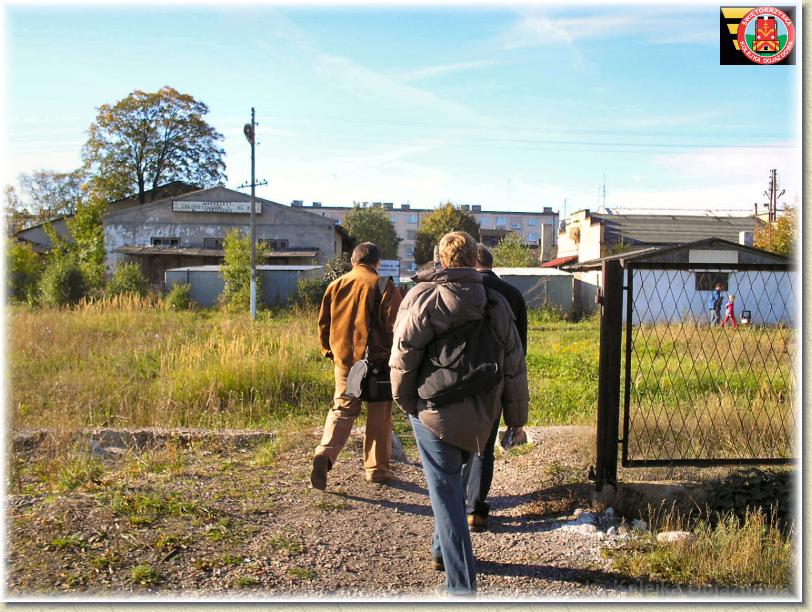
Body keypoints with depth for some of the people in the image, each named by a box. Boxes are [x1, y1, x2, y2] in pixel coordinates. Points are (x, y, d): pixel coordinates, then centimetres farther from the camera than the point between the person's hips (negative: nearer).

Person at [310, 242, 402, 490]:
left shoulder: (336, 285, 7)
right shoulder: (383, 286, -6)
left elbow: (323, 322, 11)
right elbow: (394, 323, -10)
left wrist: (328, 350, 22)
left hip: (344, 359, 3)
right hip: (377, 359, -3)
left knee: (342, 409, 10)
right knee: (379, 415, 9)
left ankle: (325, 453, -12)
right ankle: (377, 468, 17)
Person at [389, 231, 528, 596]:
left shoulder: (421, 296, -8)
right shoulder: (495, 303, 2)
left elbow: (403, 355, -14)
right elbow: (515, 367, 3)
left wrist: (404, 401, 1)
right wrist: (516, 418, 11)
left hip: (434, 412, -4)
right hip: (477, 417, 4)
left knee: (446, 492, 1)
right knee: (451, 480, 25)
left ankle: (461, 584, 1)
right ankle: (442, 551, 41)